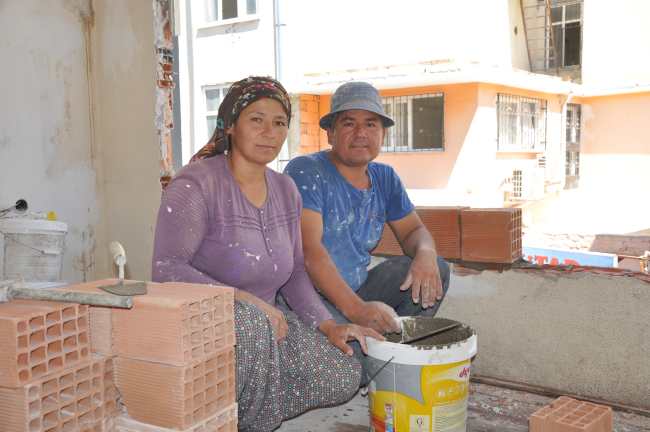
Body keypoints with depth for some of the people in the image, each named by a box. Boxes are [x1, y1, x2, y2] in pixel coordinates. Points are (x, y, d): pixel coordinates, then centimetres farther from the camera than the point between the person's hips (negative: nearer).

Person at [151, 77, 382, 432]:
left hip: (264, 323, 7)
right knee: (247, 320, -39)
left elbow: (294, 273, 12)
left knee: (343, 375, -9)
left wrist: (327, 326, -2)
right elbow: (166, 270, -24)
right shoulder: (196, 183, -15)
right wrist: (245, 300, -29)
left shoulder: (285, 190, 6)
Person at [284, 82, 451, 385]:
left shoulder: (384, 178, 9)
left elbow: (413, 230, 16)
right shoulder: (306, 172, -14)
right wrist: (356, 309, -36)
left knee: (435, 270, -2)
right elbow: (308, 249, -25)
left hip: (355, 291, 8)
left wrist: (425, 253, -12)